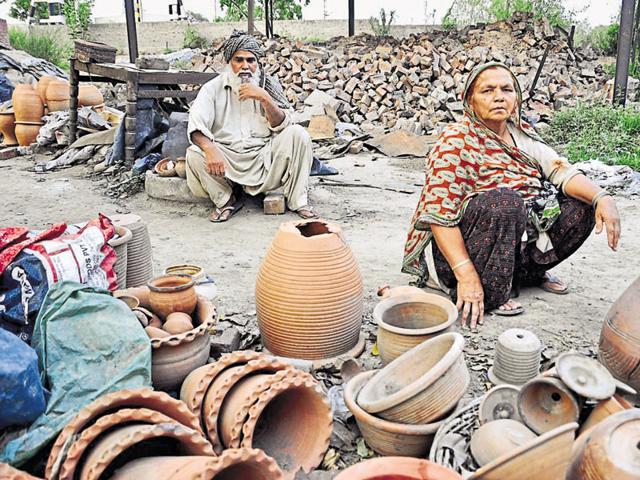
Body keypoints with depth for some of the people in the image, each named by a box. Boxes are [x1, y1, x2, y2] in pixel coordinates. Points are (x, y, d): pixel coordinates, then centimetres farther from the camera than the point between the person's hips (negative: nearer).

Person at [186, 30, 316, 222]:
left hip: (264, 156, 1)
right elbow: (196, 126, -13)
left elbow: (282, 126, -5)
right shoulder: (213, 88, 1)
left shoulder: (268, 85, 5)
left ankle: (298, 200, -11)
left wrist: (264, 98, -21)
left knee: (298, 134, -21)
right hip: (227, 159, -1)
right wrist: (210, 148, -35)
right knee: (194, 154, -28)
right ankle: (226, 200, -1)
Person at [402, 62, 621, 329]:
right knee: (503, 201, -34)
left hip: (514, 240, 7)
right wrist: (466, 275, -30)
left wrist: (601, 197, -24)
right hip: (453, 247, -7)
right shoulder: (456, 141, -18)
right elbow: (439, 216, -24)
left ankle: (529, 271, 12)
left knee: (580, 206, -3)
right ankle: (489, 295, -18)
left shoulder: (522, 133, 5)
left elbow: (561, 170, -4)